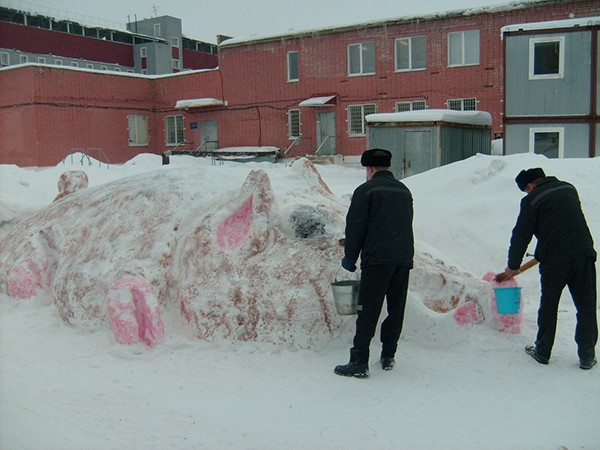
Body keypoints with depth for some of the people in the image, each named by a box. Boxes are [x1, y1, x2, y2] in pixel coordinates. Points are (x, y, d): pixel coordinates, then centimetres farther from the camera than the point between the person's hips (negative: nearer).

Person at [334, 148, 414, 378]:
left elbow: (355, 227, -6)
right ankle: (388, 357, 20)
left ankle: (359, 362, -4)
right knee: (396, 309, 12)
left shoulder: (366, 190, -3)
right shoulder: (404, 191, 16)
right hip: (405, 258, 6)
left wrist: (350, 257, 3)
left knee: (368, 311, -5)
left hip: (377, 259, -6)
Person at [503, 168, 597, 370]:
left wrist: (512, 266, 14)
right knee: (587, 307, 9)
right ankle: (587, 356, 11)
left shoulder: (532, 200, -1)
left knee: (548, 307, 12)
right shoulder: (569, 189, 14)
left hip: (553, 260, -3)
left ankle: (542, 352, 22)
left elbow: (521, 235, 2)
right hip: (583, 254, 3)